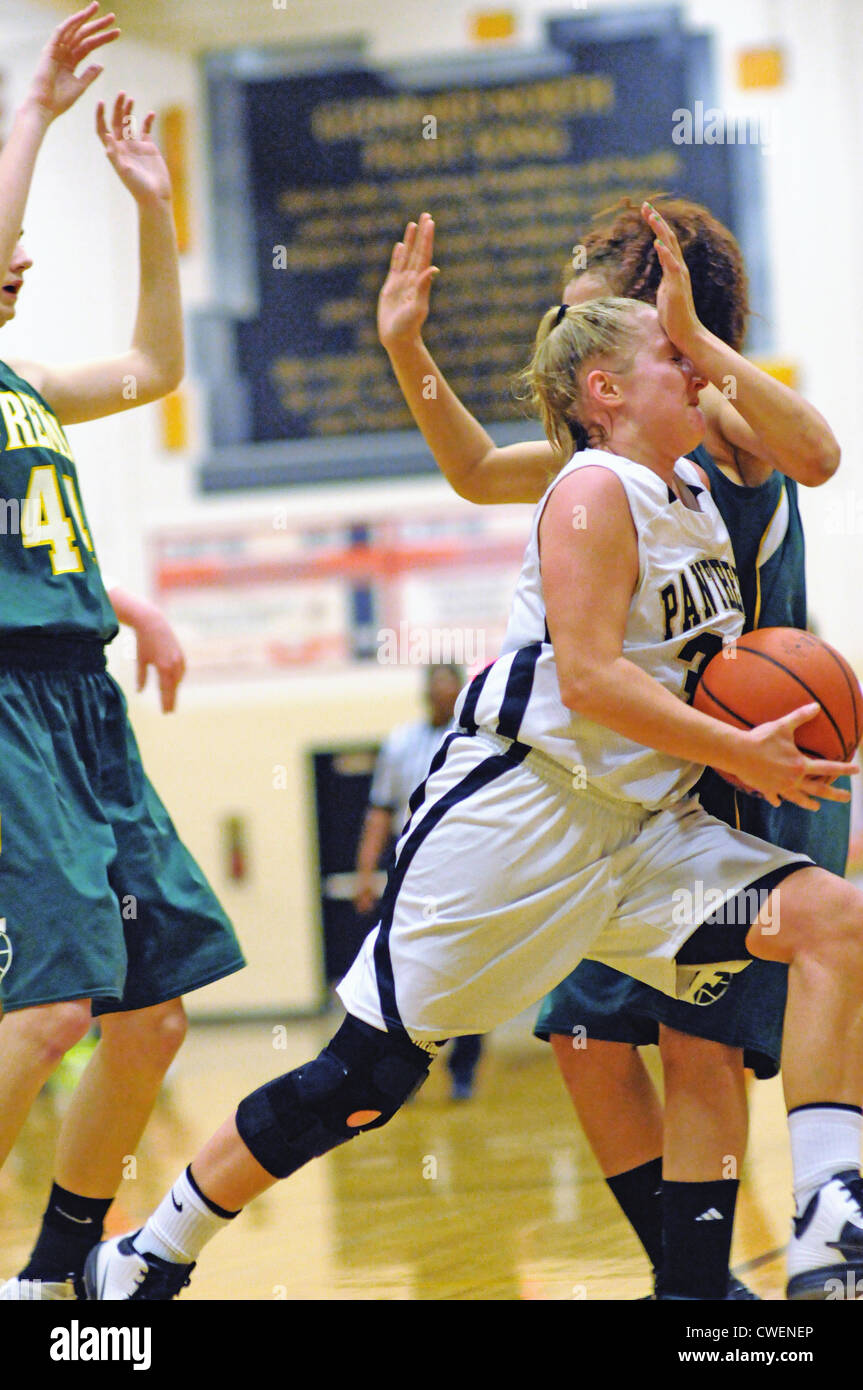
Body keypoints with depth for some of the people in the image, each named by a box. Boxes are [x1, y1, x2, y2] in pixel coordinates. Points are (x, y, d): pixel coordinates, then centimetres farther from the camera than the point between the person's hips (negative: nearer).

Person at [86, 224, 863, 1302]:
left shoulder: (694, 492, 15)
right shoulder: (594, 490, -10)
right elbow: (589, 677, -18)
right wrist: (740, 756, -18)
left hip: (638, 828, 8)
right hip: (518, 809, -8)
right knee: (370, 1071, -7)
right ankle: (150, 1260, 9)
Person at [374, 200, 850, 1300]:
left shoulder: (721, 422, -10)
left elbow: (818, 455, -32)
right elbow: (479, 472, 27)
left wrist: (697, 342, -39)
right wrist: (407, 353, 16)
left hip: (753, 784, -8)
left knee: (697, 1037, -13)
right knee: (588, 1036, 4)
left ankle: (696, 1289, -9)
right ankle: (692, 1278, 14)